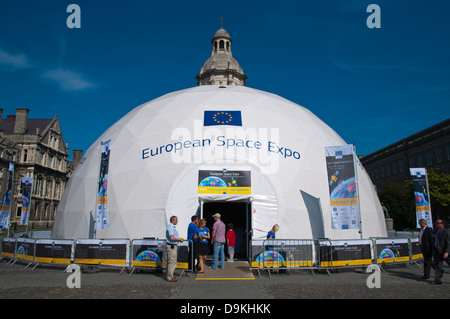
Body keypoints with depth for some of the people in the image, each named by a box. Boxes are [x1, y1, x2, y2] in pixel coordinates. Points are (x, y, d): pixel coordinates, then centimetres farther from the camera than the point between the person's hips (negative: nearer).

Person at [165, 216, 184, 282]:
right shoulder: (170, 227, -17)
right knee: (172, 262, -6)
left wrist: (179, 238, 11)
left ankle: (170, 275, 24)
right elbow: (172, 238, -25)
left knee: (173, 262, 16)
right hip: (171, 246, -11)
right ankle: (170, 277, 1)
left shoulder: (173, 227, 16)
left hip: (173, 246, 11)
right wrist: (179, 239, -13)